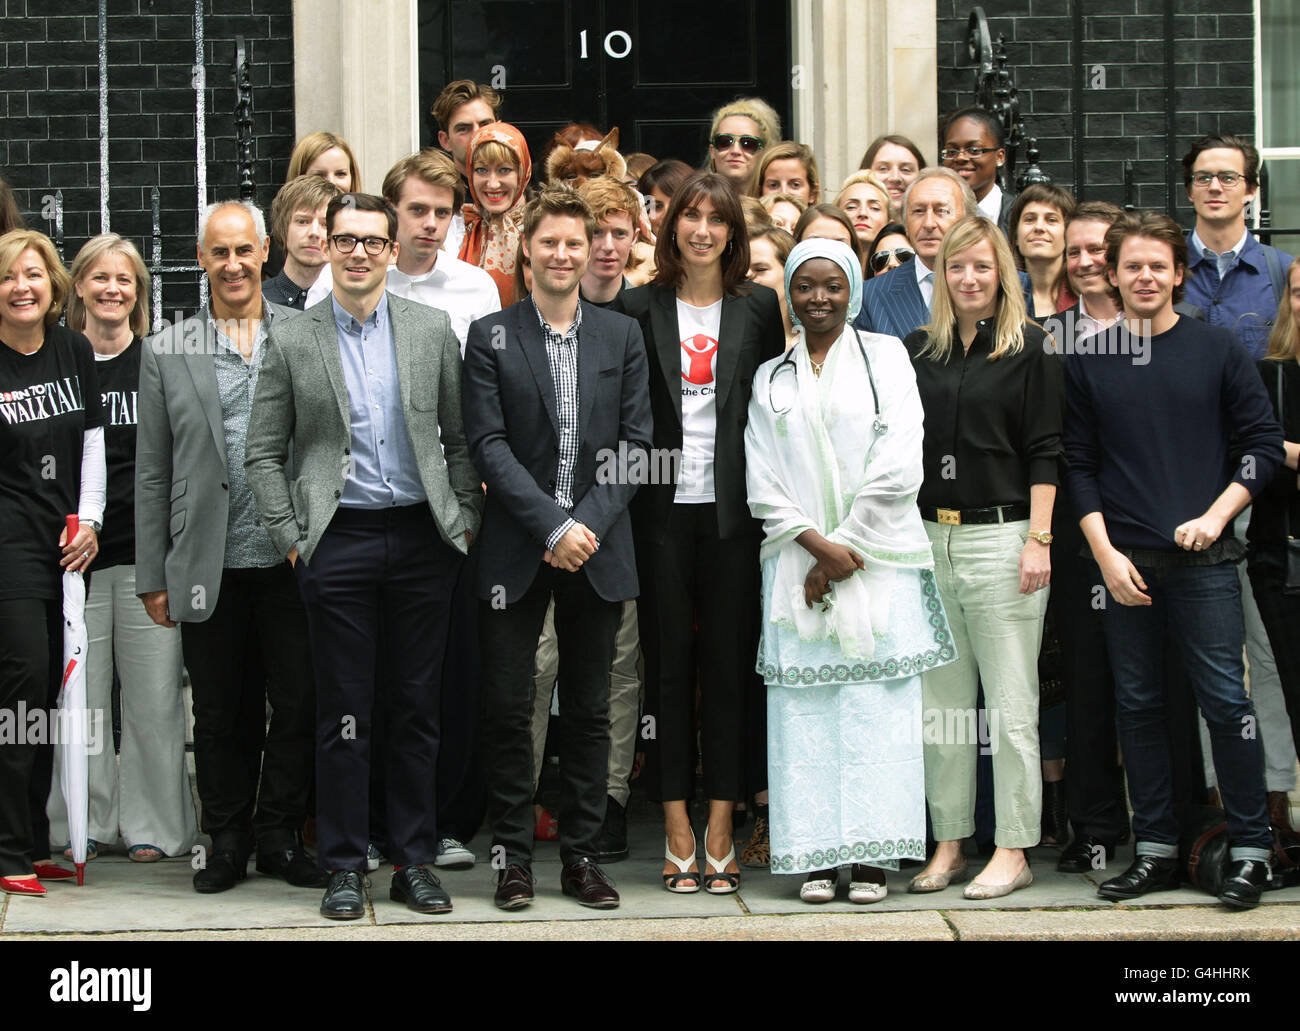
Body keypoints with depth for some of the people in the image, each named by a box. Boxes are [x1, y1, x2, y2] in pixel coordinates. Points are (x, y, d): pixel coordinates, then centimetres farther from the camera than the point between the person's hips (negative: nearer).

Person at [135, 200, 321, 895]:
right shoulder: (167, 352, 5)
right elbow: (152, 473, 6)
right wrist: (153, 576, 3)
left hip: (292, 561, 0)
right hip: (210, 569, 0)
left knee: (298, 707, 3)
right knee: (220, 717, 9)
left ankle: (279, 837, 18)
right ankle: (226, 843, 21)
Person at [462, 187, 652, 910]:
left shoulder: (622, 336, 9)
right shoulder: (491, 337, 2)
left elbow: (636, 444, 3)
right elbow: (489, 444, -5)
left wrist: (588, 524, -10)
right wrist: (552, 526, -14)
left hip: (597, 550, 2)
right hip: (517, 551, -2)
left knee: (590, 710, 7)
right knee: (508, 708, 0)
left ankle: (583, 856, 15)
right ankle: (513, 857, 10)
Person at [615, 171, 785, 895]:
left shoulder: (759, 307, 6)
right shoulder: (640, 307, 5)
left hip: (731, 505, 0)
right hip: (663, 506, 0)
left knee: (729, 664, 2)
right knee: (669, 665, 2)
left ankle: (721, 834, 8)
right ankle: (678, 834, 8)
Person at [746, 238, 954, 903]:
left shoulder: (885, 356, 6)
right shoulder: (771, 378, 14)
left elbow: (897, 467, -3)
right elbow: (761, 483, 6)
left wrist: (846, 548, -8)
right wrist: (818, 544, -8)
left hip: (877, 559, -2)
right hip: (797, 564, 2)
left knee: (875, 700, -5)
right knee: (804, 704, -2)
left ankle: (871, 854, -1)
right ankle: (817, 855, 2)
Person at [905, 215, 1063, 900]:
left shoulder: (1029, 350, 0)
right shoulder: (918, 350, 12)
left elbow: (1044, 452, -4)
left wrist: (1038, 541, -11)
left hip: (1000, 536, -5)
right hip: (929, 537, 5)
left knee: (1009, 704, -3)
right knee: (941, 702, 8)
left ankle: (1013, 853, 2)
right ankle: (948, 845, 14)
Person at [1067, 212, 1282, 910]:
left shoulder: (1216, 349, 3)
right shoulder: (1088, 361, 7)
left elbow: (1264, 444, 4)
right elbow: (1078, 465, 7)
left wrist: (1215, 517, -7)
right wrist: (1105, 552, -3)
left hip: (1203, 558, -2)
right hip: (1123, 558, 2)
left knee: (1226, 701, -5)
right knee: (1137, 705, 6)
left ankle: (1249, 850, 3)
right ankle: (1155, 850, 14)